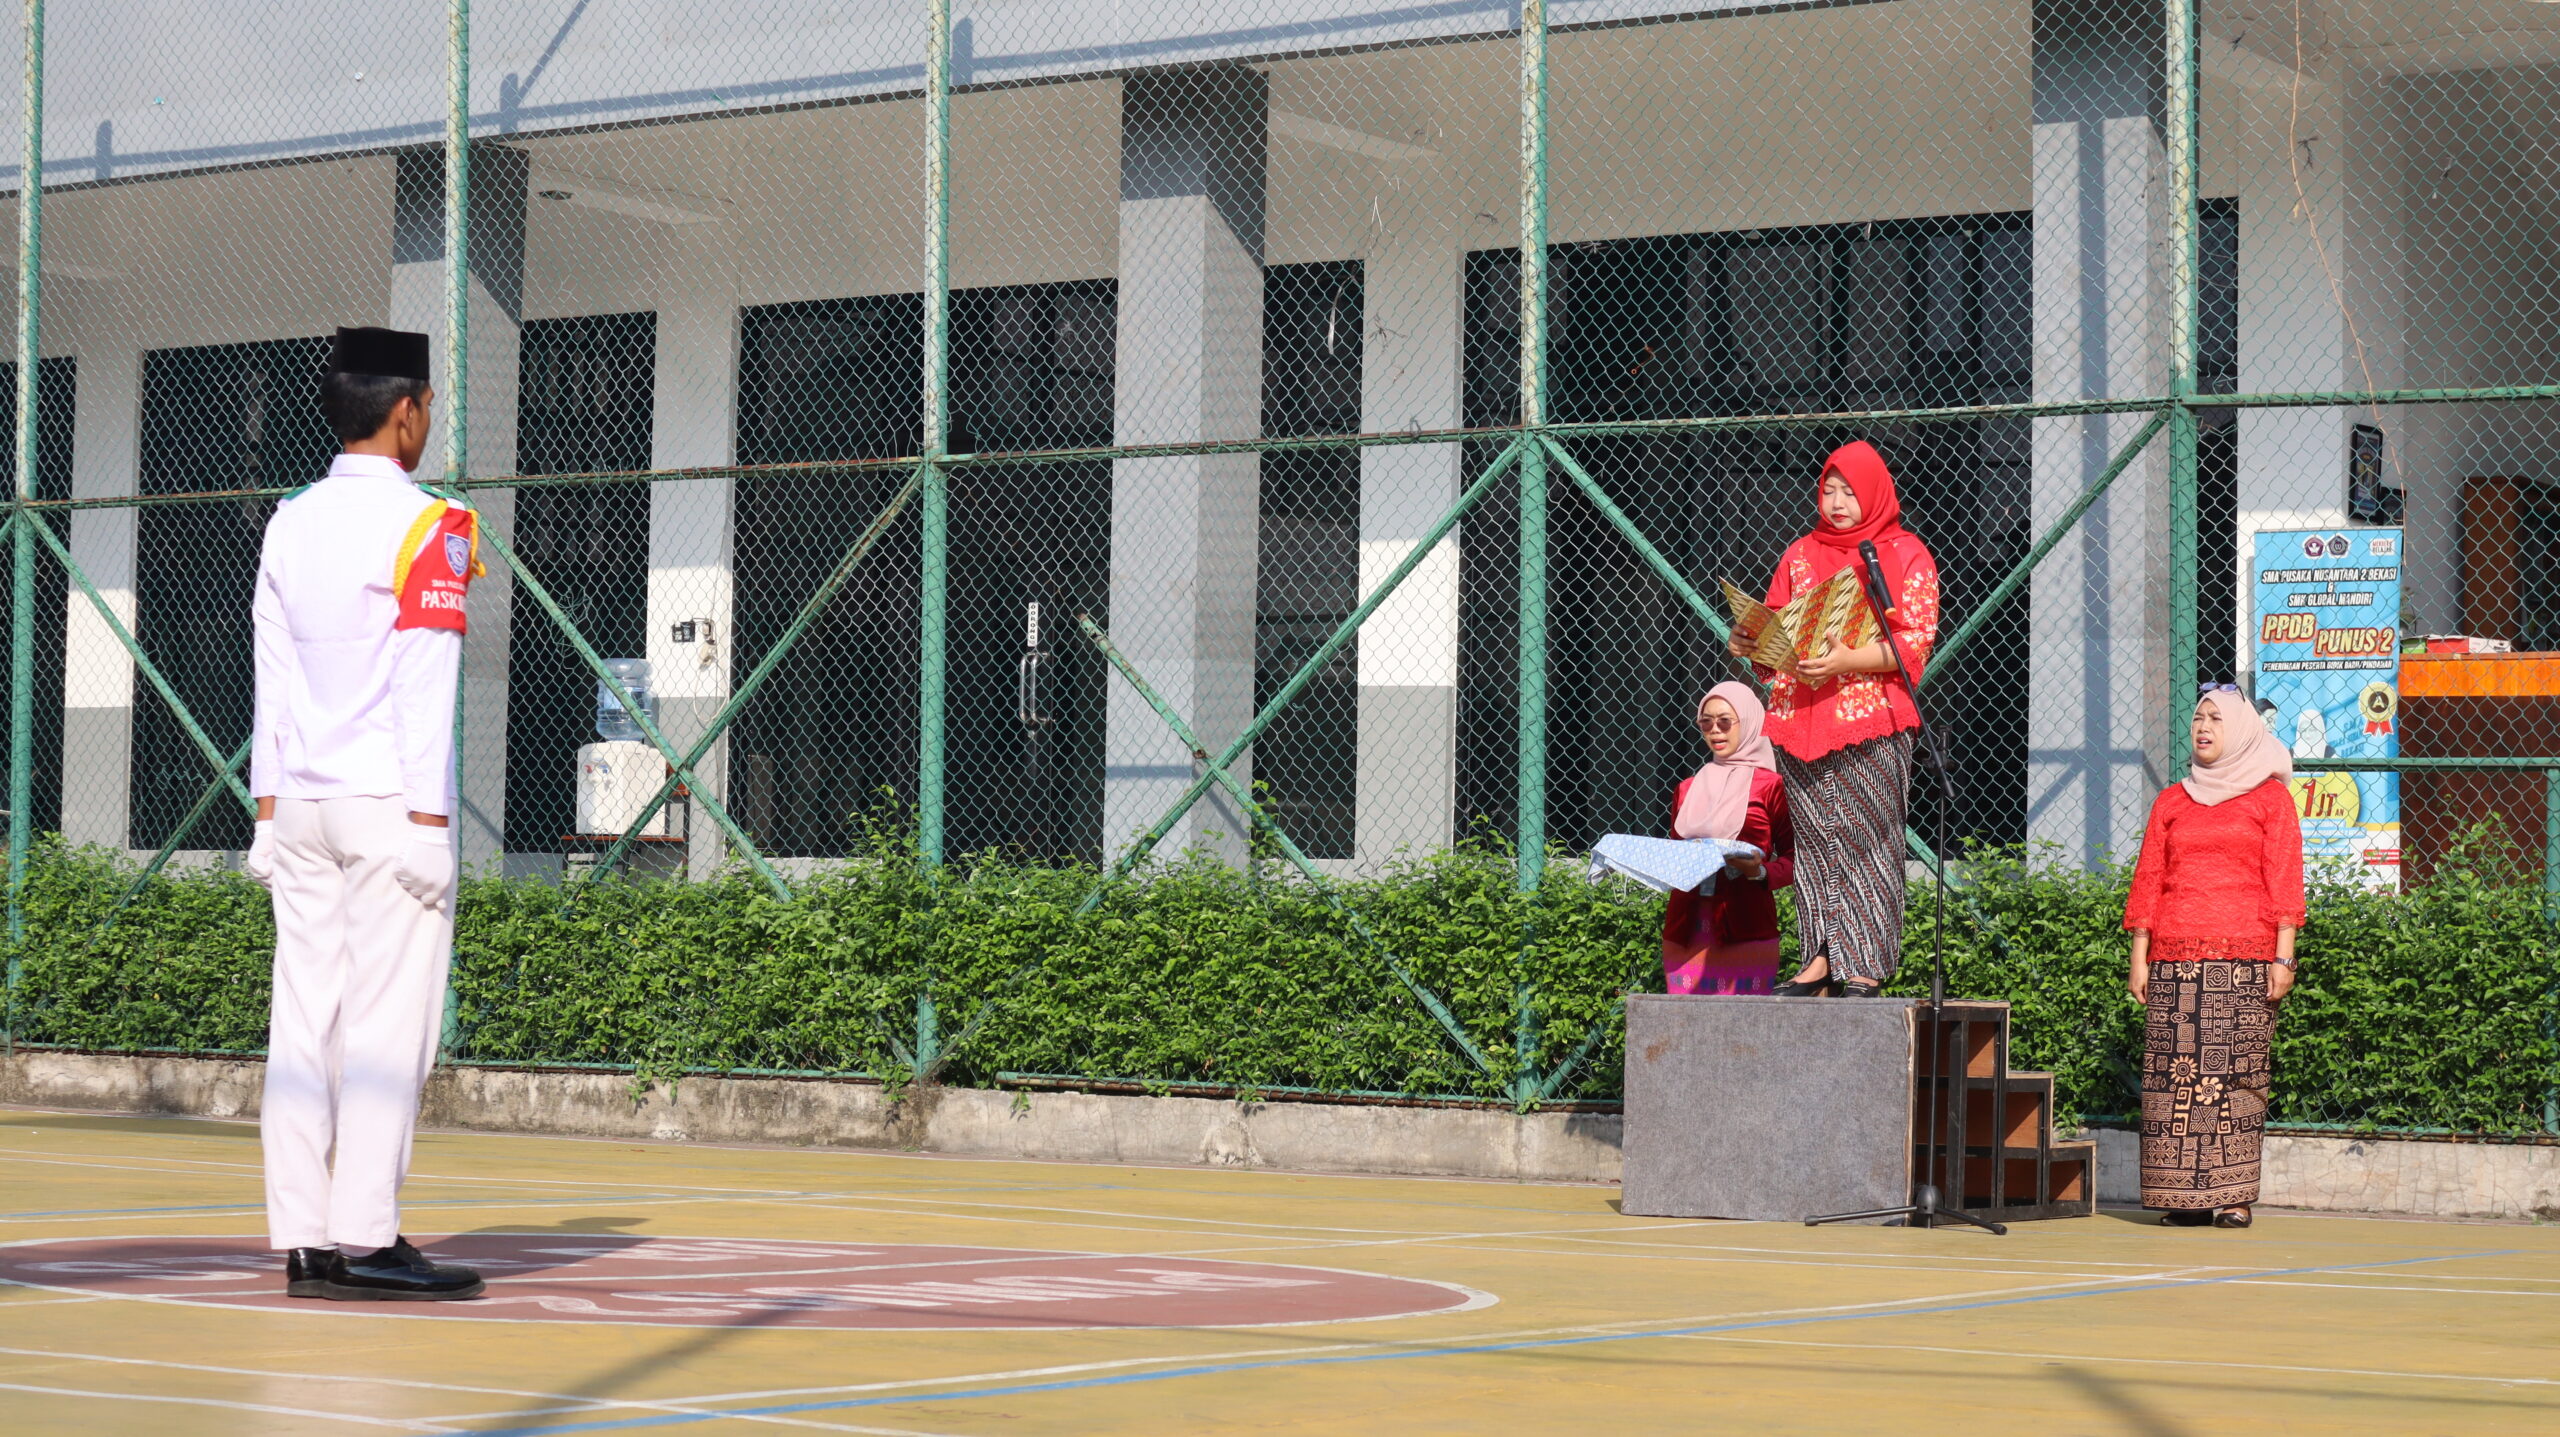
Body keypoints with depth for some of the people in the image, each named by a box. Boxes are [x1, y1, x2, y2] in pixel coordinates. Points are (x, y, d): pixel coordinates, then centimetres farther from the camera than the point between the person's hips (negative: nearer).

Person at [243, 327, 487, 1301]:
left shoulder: (289, 522, 11)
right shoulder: (426, 526, -7)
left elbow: (271, 680, 13)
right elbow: (424, 690, -12)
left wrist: (269, 809, 15)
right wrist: (429, 821, -11)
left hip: (299, 808, 6)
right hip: (389, 806, -6)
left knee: (304, 1021, 5)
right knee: (387, 1025, -4)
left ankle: (303, 1239, 5)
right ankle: (364, 1238, -6)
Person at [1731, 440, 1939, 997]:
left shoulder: (1905, 555, 4)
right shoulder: (1800, 554, 18)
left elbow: (1915, 641, -5)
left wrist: (1847, 660, -19)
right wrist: (1750, 642, -4)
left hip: (1870, 720, -4)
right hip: (1799, 718, 4)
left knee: (1866, 837, -7)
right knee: (1816, 837, 1)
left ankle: (1864, 967, -7)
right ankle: (1822, 958, 3)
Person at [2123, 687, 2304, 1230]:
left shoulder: (2270, 798, 8)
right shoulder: (2171, 802, 16)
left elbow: (2283, 881, 3)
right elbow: (2148, 881, 13)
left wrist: (2283, 957, -6)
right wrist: (2139, 958, 5)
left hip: (2244, 959, -3)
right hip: (2175, 959, 3)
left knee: (2235, 1072, -7)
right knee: (2174, 1072, -4)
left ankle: (2232, 1195, -6)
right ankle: (2183, 1196, -2)